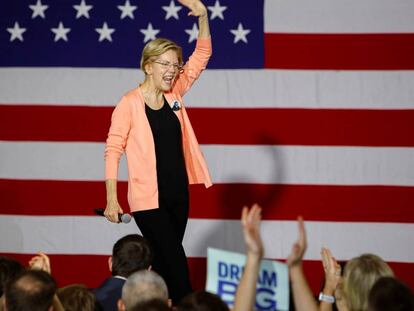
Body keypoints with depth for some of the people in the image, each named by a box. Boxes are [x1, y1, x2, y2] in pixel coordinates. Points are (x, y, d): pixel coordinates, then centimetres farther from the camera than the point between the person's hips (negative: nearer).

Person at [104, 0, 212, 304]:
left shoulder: (173, 93, 5)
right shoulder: (130, 103, -11)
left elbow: (201, 56, 6)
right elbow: (113, 150, -10)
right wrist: (112, 200, -14)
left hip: (178, 193, 6)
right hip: (148, 198, -6)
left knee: (165, 264, 12)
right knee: (177, 266, -10)